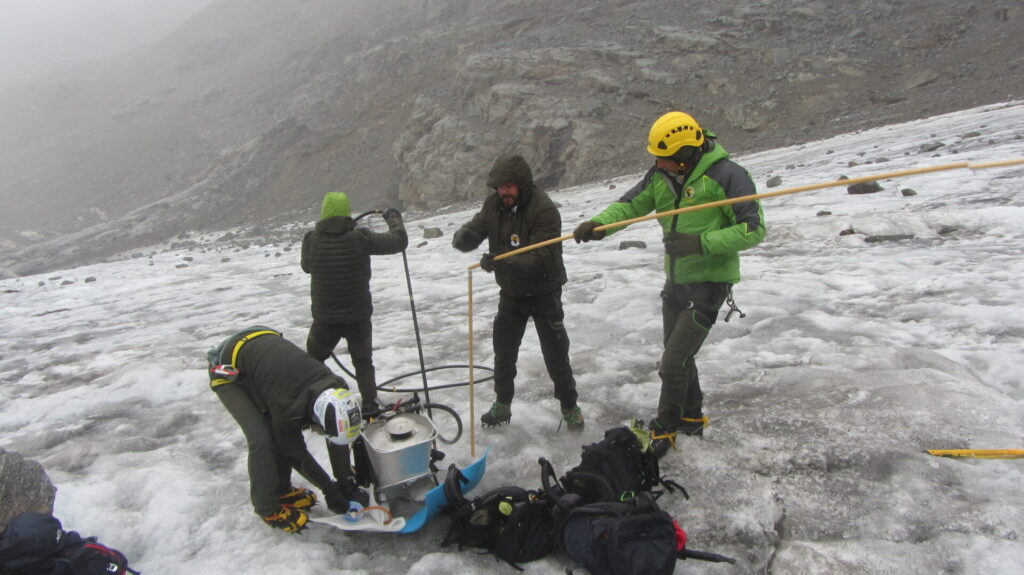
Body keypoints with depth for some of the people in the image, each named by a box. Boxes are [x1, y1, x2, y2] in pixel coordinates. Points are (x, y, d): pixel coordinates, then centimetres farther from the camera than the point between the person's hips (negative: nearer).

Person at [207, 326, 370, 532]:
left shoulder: (334, 389, -21)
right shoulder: (287, 409, -36)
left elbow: (338, 442, -7)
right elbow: (296, 453, -18)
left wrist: (346, 484, -6)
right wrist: (329, 489, -9)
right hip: (228, 369, -7)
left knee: (280, 432, -1)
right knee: (261, 437, -17)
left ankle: (281, 491, 18)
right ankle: (268, 509, -3)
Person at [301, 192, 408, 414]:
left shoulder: (311, 239, -11)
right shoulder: (360, 238, -17)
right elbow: (399, 241, -9)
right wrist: (394, 217, 9)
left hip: (324, 318, 1)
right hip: (359, 316, 0)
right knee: (363, 361, 21)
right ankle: (369, 405, 23)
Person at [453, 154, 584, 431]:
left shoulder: (544, 209, -25)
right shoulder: (493, 205, -6)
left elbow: (540, 258, -32)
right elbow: (474, 230, -5)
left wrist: (500, 262, -45)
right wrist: (463, 236, -31)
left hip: (543, 292, -5)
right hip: (511, 292, 5)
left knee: (555, 354, 2)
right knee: (504, 351, 13)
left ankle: (569, 407, 21)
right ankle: (502, 404, 31)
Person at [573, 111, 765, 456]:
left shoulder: (726, 175, -19)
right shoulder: (661, 176, 1)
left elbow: (754, 229, -19)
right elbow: (630, 204, -1)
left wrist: (700, 243, -29)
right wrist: (599, 223, -21)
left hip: (709, 284, -7)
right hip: (675, 282, 8)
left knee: (673, 363, -7)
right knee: (678, 356, 19)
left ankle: (664, 431, 13)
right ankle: (693, 419, 40)